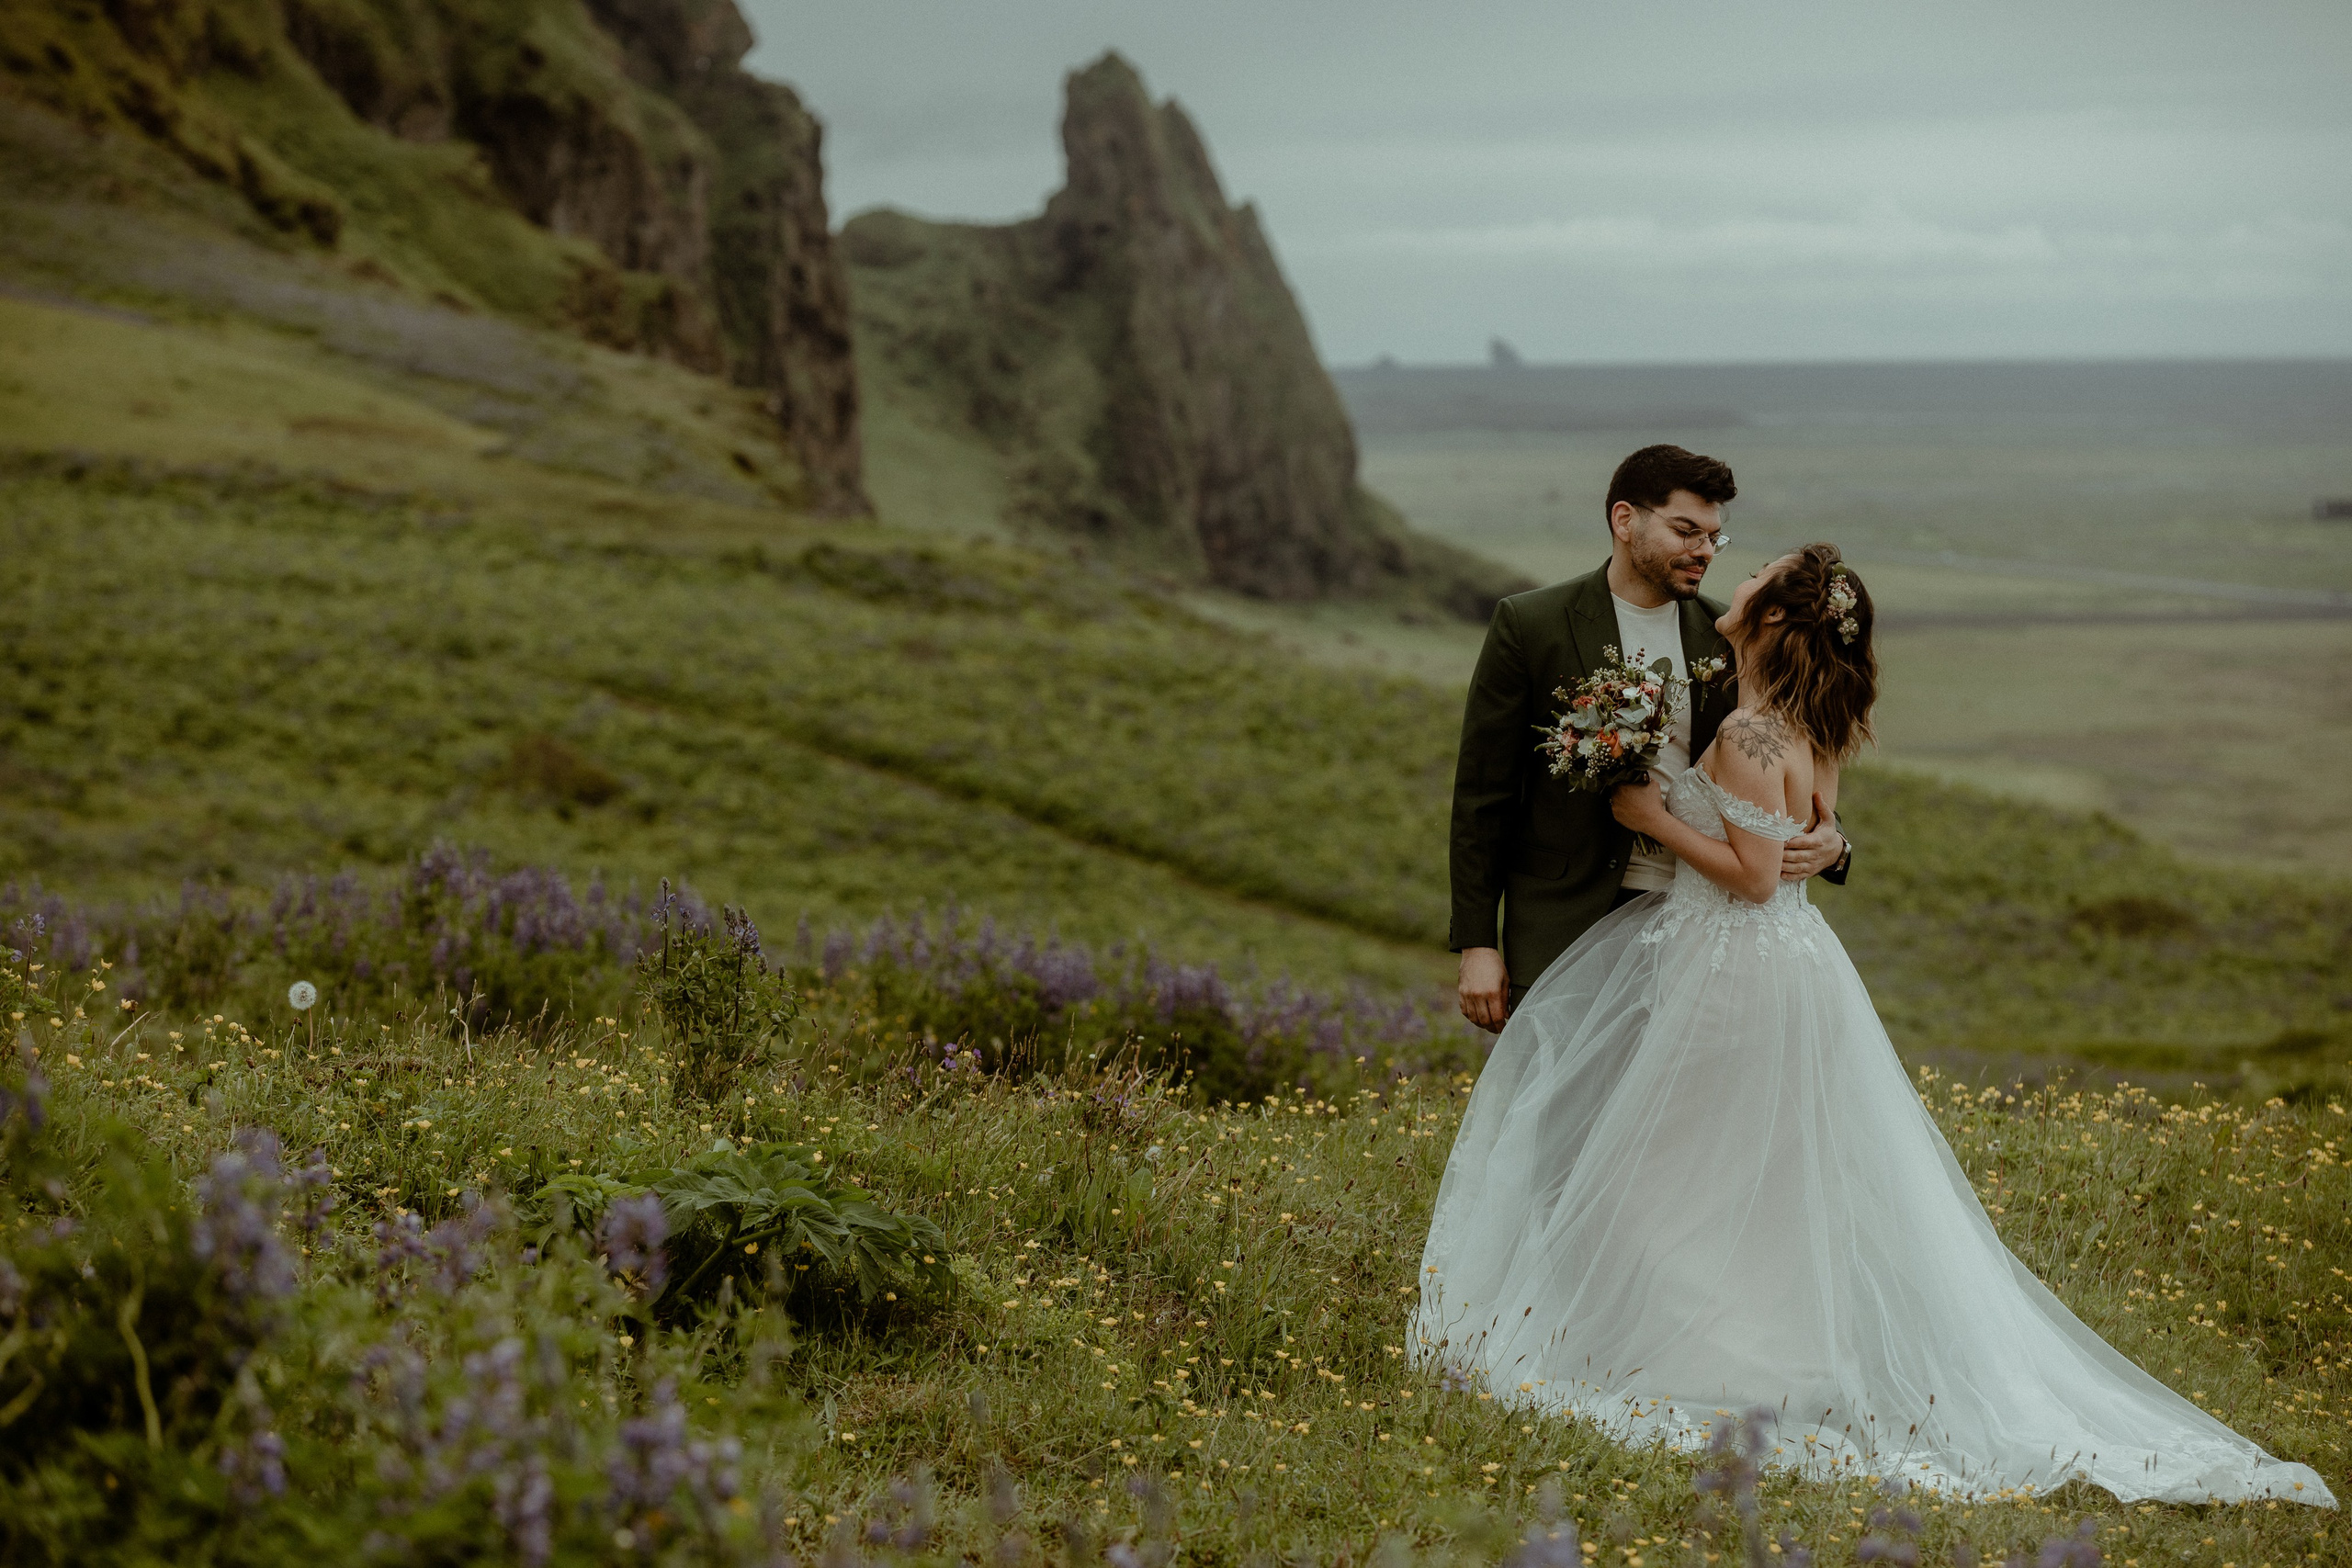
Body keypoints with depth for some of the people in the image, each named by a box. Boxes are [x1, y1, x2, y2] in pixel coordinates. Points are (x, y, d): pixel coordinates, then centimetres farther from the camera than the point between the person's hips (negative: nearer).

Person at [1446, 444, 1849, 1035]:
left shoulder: (1727, 637, 6)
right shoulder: (1529, 625, -3)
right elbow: (1482, 796, -2)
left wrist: (1828, 844, -13)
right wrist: (1477, 946, -6)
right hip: (1567, 928, -3)